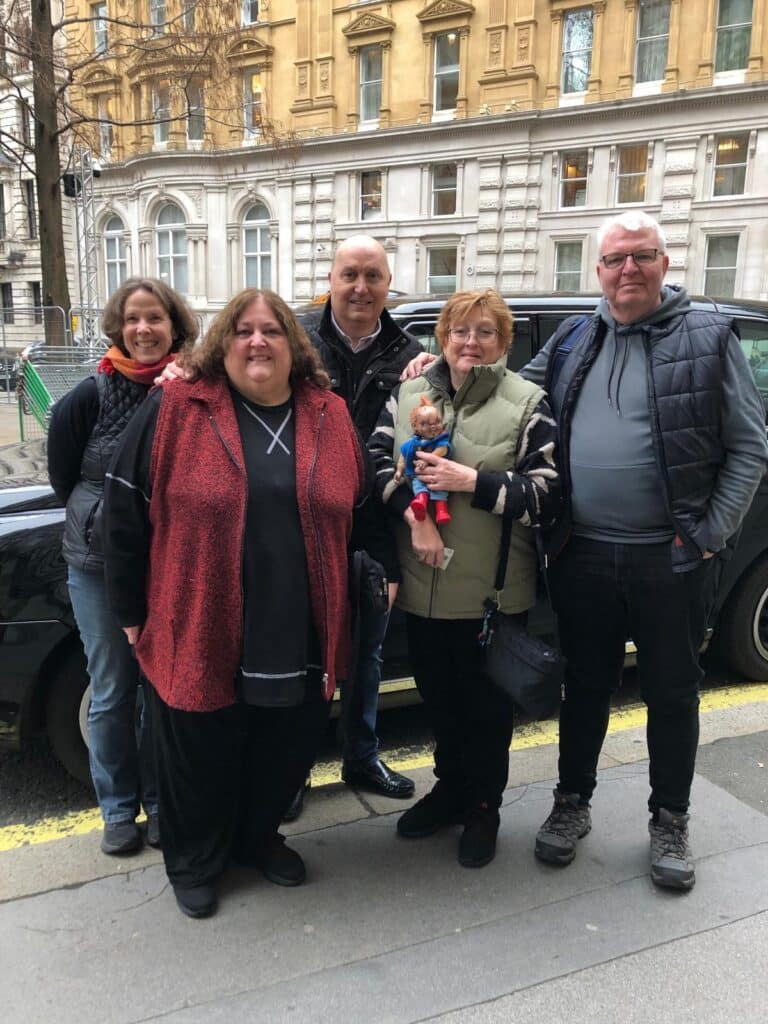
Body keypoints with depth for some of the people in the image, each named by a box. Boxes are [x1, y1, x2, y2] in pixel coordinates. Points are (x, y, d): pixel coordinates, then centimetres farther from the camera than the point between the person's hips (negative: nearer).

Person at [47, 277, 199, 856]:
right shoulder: (91, 396, -8)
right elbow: (62, 477, 1)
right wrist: (105, 515, 2)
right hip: (99, 566, 0)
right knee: (111, 692, 10)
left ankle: (160, 802, 30)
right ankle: (118, 809, 28)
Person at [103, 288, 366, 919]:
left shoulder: (331, 417, 3)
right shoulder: (175, 411, -6)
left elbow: (357, 511, 12)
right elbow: (126, 511, -2)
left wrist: (344, 604, 11)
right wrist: (131, 610, 1)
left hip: (300, 638, 3)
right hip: (201, 633, -2)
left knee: (286, 750, 17)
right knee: (201, 757, 14)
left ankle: (259, 837, 46)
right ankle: (194, 864, 40)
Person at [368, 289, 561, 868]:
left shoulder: (527, 403, -4)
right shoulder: (409, 394, 6)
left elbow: (547, 496, -9)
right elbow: (377, 462, 2)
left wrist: (473, 482, -20)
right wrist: (413, 511, -15)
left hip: (493, 591, -3)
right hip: (424, 586, 3)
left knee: (486, 704, 12)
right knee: (439, 696, 19)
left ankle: (483, 807, 34)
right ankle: (450, 788, 42)